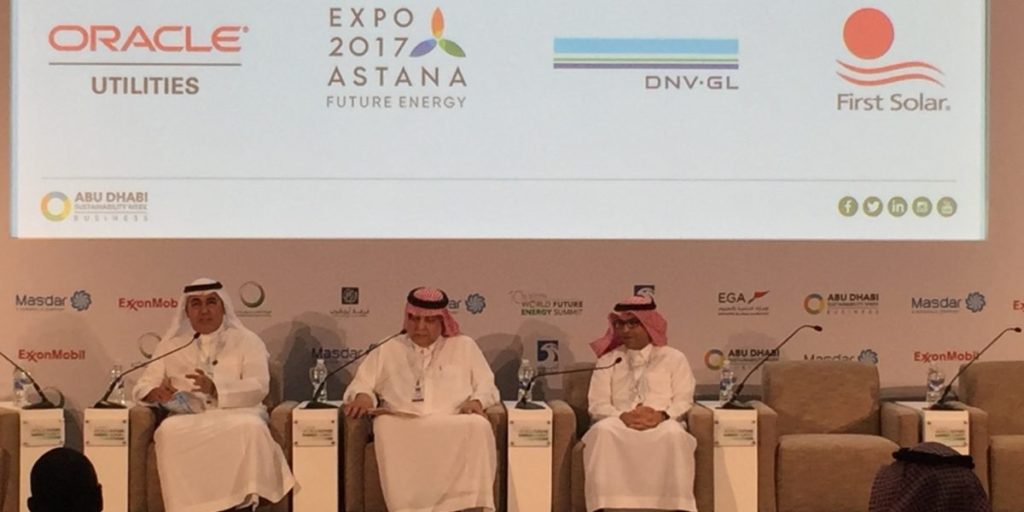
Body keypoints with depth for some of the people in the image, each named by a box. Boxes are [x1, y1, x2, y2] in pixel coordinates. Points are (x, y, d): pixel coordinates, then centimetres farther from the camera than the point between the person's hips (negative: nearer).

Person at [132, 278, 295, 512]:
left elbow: (259, 388, -3)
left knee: (249, 428, -37)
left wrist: (216, 388, -21)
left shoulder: (247, 341, 11)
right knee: (170, 431, -33)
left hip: (235, 414, -2)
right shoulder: (172, 344, 19)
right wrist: (157, 393, -12)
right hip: (188, 417, 2)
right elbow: (143, 386, 14)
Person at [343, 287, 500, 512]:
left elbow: (487, 387, 17)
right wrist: (363, 396, -7)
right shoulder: (388, 350, 23)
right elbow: (360, 385, 17)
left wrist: (476, 401, -6)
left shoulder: (464, 346, 22)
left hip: (454, 427, 0)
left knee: (478, 427, -35)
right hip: (402, 427, 0)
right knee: (384, 426, -36)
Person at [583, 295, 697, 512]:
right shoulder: (607, 360, 21)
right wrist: (623, 416, -12)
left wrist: (662, 415, -16)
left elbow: (684, 401, 6)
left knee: (674, 434, -37)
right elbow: (597, 405, 9)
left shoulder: (674, 358, 18)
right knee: (603, 431, -35)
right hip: (619, 423, 1)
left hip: (662, 424, -1)